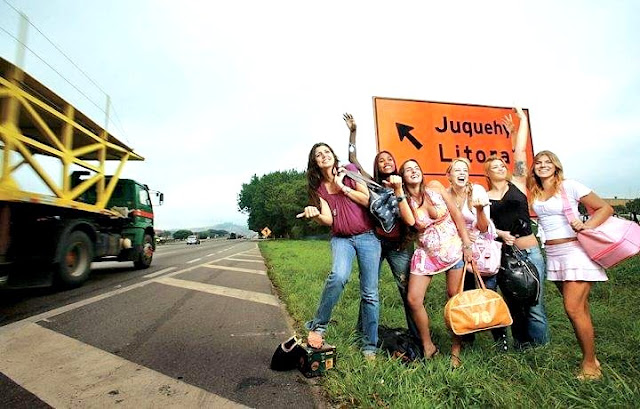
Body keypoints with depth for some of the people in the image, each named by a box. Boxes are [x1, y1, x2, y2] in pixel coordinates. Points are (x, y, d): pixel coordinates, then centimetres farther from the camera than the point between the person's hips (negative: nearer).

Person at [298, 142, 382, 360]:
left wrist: (343, 187, -8)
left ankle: (369, 346, 14)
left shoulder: (349, 170, 2)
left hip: (367, 237, 0)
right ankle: (318, 326, -11)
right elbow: (328, 219, -4)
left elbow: (368, 200, -4)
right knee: (338, 276, -30)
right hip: (341, 238, 1)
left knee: (370, 293, 0)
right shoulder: (318, 187, 7)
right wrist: (315, 214, -24)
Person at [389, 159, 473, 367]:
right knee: (413, 299, -4)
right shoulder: (405, 200, -2)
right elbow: (410, 220, -23)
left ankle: (456, 349, 22)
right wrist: (398, 191, -22)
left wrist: (467, 245, -5)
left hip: (453, 248, -1)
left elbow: (456, 214, -2)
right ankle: (428, 347, 17)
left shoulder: (434, 186, -4)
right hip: (426, 252, 1)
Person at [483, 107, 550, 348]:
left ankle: (539, 348, 15)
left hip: (530, 251, -1)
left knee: (534, 304, -1)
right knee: (513, 304, 10)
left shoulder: (517, 183, 6)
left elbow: (520, 151, 2)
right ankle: (520, 347, 24)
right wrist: (500, 234, -15)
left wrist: (522, 119, 6)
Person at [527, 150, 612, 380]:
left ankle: (590, 363, 6)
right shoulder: (534, 194, 10)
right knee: (579, 308, 13)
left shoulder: (569, 186, -4)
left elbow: (606, 208, -3)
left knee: (573, 308, -9)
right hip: (552, 255, 5)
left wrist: (587, 227, -19)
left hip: (575, 250, -5)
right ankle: (590, 358, 23)